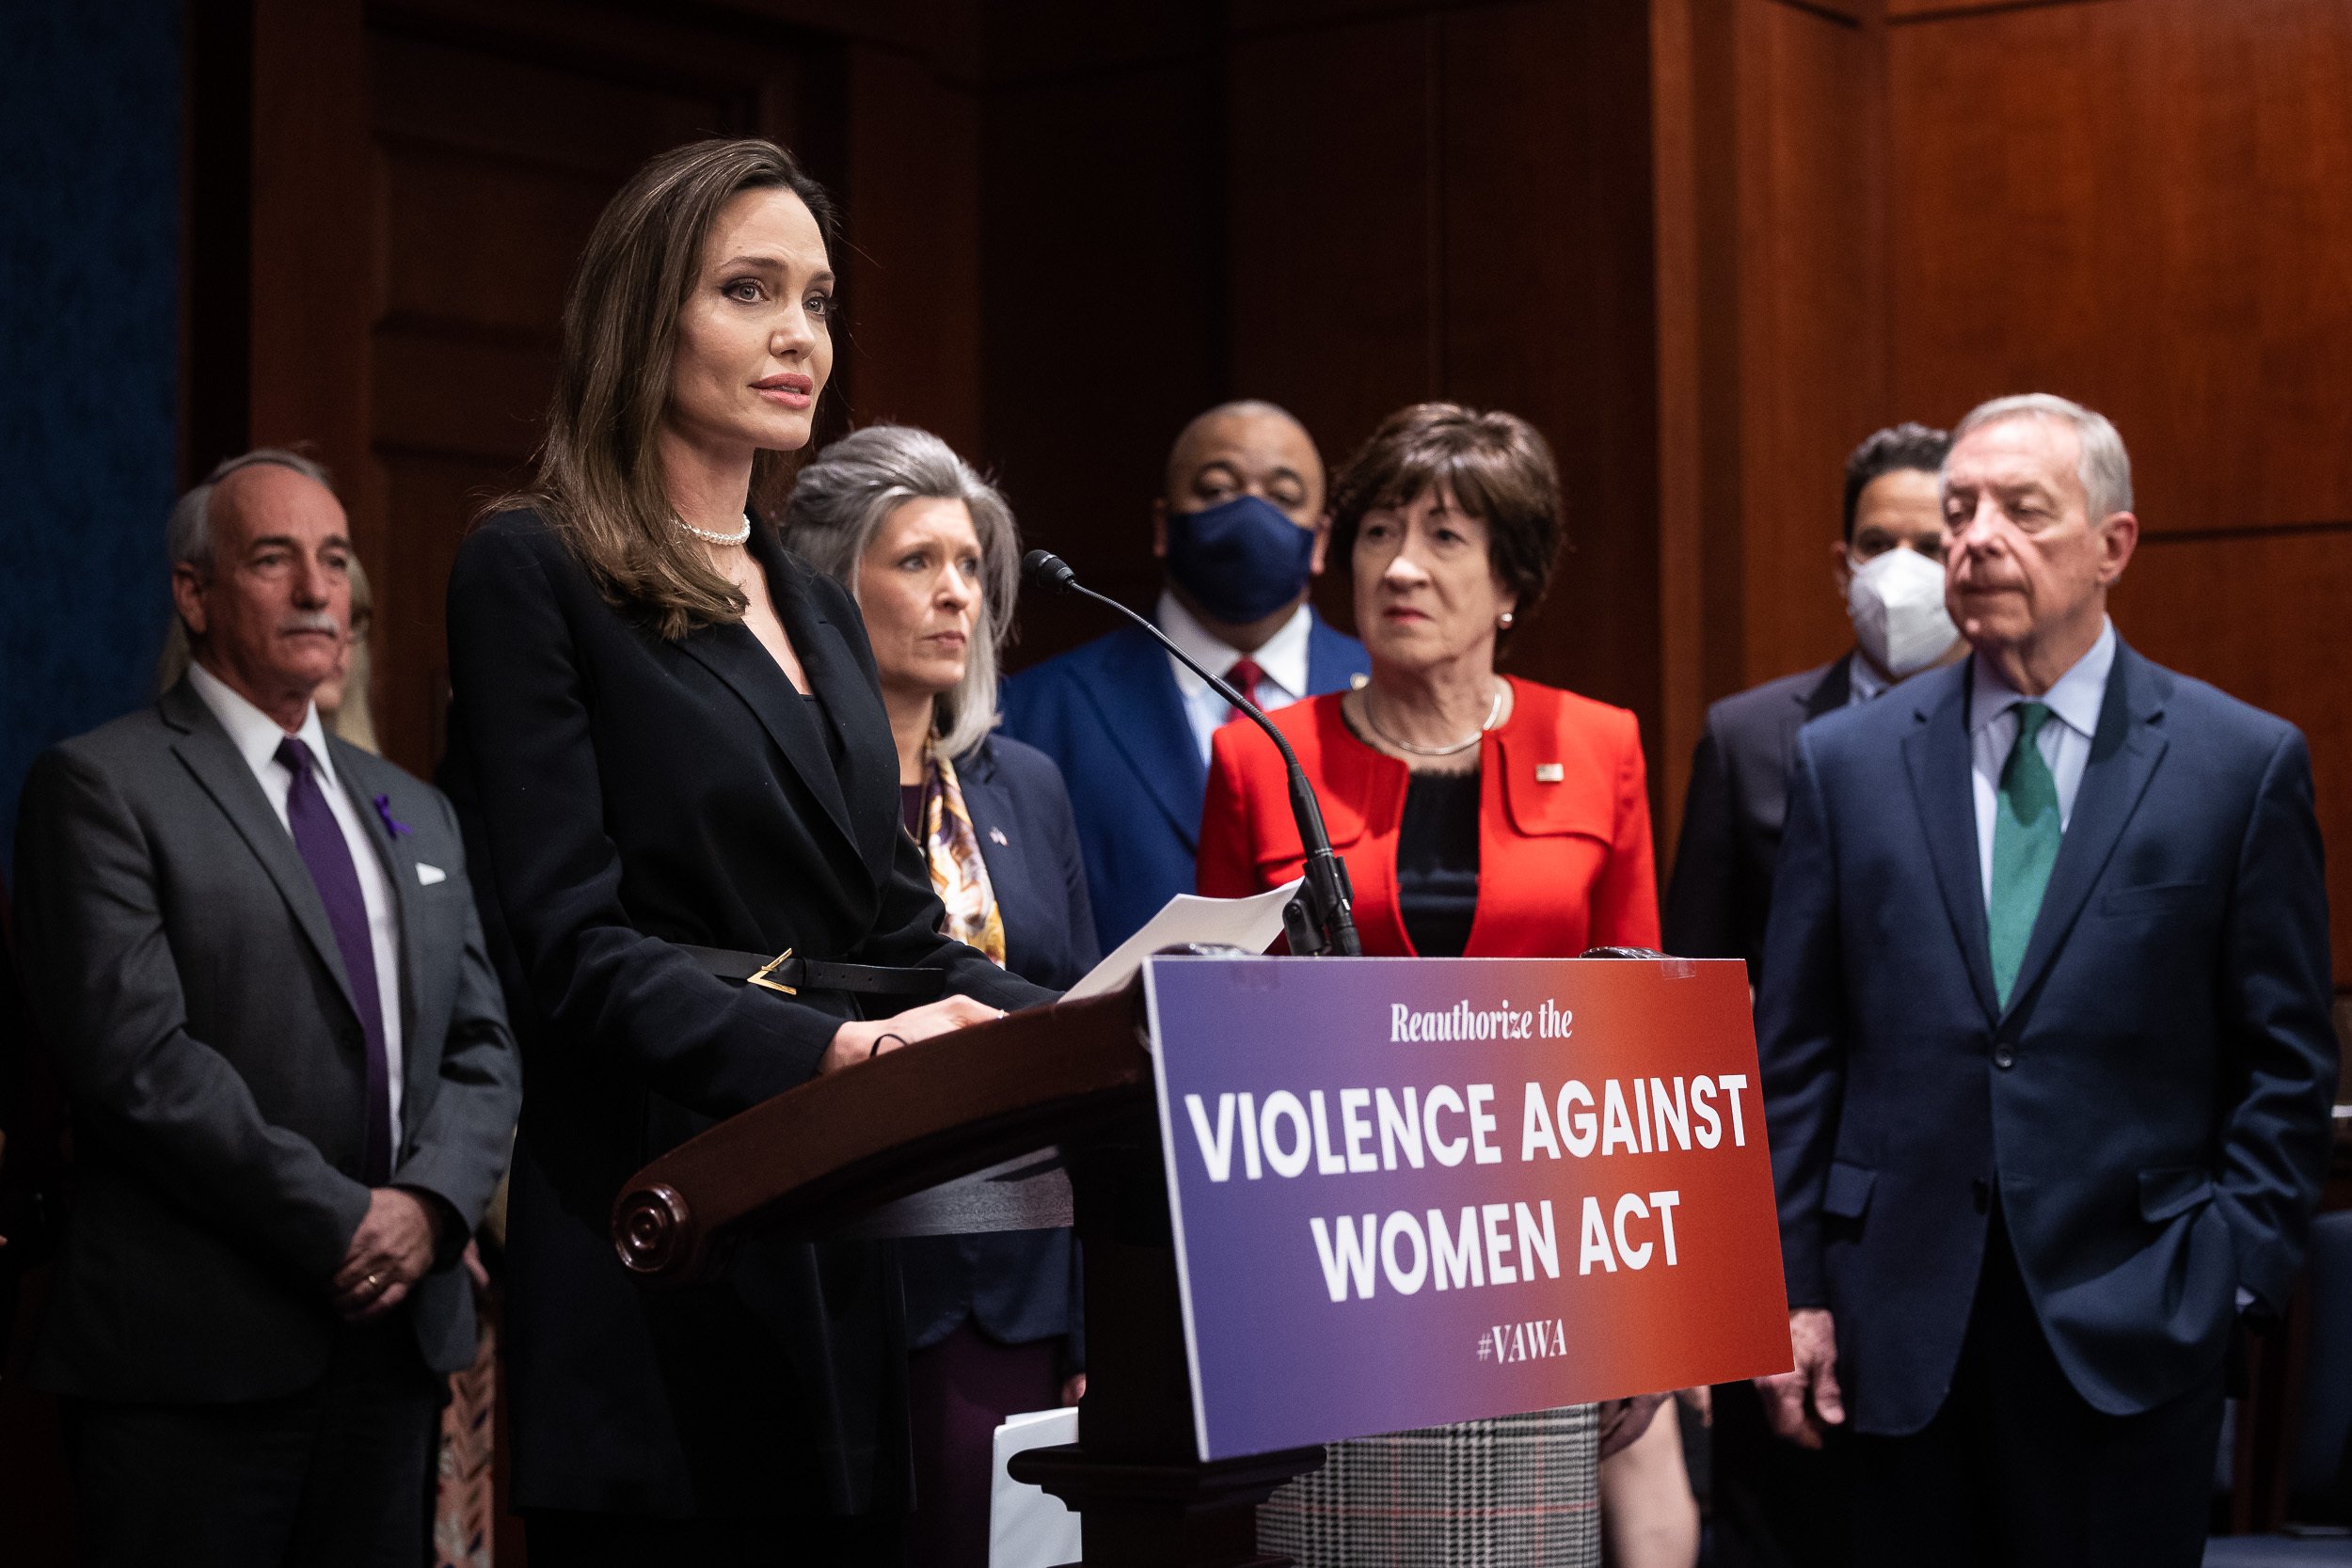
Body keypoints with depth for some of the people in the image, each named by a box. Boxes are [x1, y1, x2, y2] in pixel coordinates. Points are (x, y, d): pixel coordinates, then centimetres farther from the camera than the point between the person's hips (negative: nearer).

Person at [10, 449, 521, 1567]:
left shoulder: (414, 812, 19)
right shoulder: (102, 787, -3)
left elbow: (482, 1044, 14)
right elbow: (134, 1051, -14)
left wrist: (429, 1202, -6)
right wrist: (336, 1226, -15)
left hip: (396, 1337, 6)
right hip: (197, 1352, -6)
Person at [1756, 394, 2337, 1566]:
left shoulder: (2243, 763, 1)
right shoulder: (1845, 760, 7)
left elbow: (2285, 1061, 3)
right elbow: (1796, 1052, 7)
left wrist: (2232, 1272, -5)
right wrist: (1791, 1285, 3)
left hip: (2130, 1323, -1)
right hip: (1906, 1324, 2)